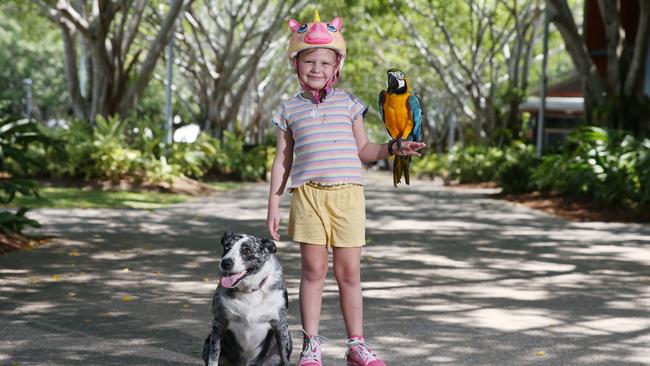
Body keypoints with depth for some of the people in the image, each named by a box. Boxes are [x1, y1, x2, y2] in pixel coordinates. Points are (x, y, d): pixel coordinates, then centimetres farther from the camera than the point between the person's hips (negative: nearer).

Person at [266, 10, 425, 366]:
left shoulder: (347, 103, 11)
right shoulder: (290, 109, 10)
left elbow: (363, 149, 18)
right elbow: (282, 160, 11)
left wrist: (394, 149, 2)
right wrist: (273, 204, 7)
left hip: (347, 193, 1)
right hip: (308, 194, -1)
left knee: (349, 272, 2)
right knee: (313, 270, -1)